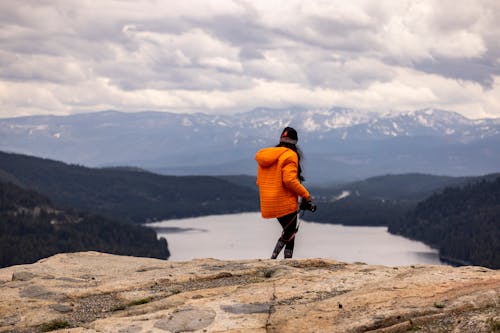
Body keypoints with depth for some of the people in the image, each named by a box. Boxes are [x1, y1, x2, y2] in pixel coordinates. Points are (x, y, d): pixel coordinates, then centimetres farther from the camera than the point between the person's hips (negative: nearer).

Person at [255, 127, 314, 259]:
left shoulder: (265, 155, 10)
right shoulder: (289, 156, -13)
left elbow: (260, 182, 13)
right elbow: (289, 180, -22)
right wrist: (306, 195, -13)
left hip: (268, 204, 7)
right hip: (286, 204, -7)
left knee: (287, 231, 20)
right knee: (289, 235, 3)